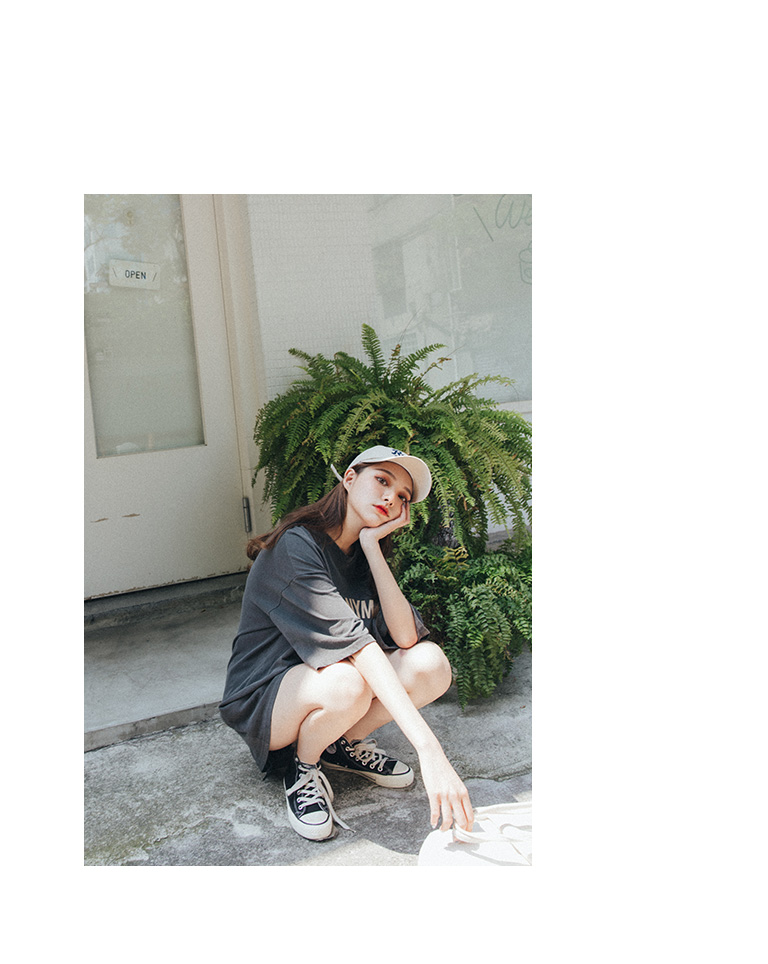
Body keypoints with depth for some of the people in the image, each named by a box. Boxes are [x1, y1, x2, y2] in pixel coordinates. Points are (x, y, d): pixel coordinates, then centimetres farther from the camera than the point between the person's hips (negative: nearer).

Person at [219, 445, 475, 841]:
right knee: (345, 683, -39)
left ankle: (346, 743, 5)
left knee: (431, 663, -19)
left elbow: (406, 636, -15)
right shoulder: (296, 546, -23)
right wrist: (427, 748, -42)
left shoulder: (363, 558, 2)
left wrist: (372, 546, -19)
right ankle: (303, 769, -6)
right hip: (264, 698, -6)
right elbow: (352, 642, -35)